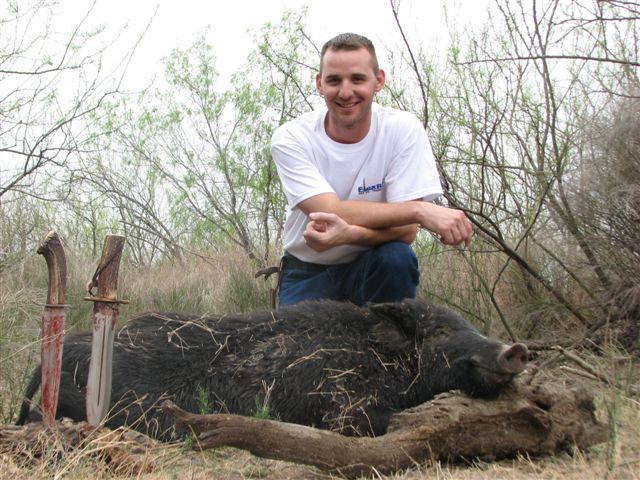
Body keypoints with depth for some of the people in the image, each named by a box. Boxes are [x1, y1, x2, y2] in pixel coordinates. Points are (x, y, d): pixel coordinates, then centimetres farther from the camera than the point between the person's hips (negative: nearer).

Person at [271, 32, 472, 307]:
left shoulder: (403, 129, -15)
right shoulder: (290, 138, -15)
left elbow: (406, 230, -20)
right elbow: (332, 211, -26)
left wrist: (348, 233, -38)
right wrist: (421, 210, -32)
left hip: (373, 268, 1)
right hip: (308, 273, 0)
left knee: (398, 257, -29)